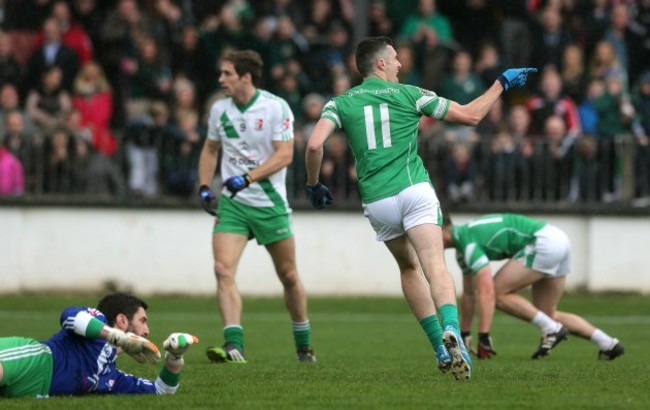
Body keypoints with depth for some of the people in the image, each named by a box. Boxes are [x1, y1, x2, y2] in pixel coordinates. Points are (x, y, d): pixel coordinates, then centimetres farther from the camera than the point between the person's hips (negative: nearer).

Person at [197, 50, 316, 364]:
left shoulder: (276, 108, -11)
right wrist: (204, 188, 7)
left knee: (288, 276, 8)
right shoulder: (220, 109, 4)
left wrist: (247, 178, -26)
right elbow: (210, 149, 20)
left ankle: (304, 346, 27)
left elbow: (284, 155, -16)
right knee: (223, 269, -17)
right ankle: (234, 346, -23)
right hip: (231, 204, 3)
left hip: (270, 204, -3)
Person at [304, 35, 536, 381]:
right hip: (414, 191, -2)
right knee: (435, 268, -14)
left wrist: (313, 185, 10)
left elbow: (314, 145, -7)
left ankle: (441, 350, 17)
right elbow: (470, 115, 10)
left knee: (409, 267, 23)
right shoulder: (409, 94, 6)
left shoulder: (341, 103, 9)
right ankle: (451, 331, -42)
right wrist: (502, 83, 23)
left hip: (376, 202, 2)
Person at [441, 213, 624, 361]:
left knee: (498, 293, -9)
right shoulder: (463, 241, 15)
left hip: (543, 243, -10)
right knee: (549, 314, 15)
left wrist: (484, 337, -26)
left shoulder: (468, 242, -16)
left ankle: (551, 329, -9)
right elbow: (469, 293, 26)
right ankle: (608, 344, 11)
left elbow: (486, 290, -26)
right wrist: (464, 335, 29)